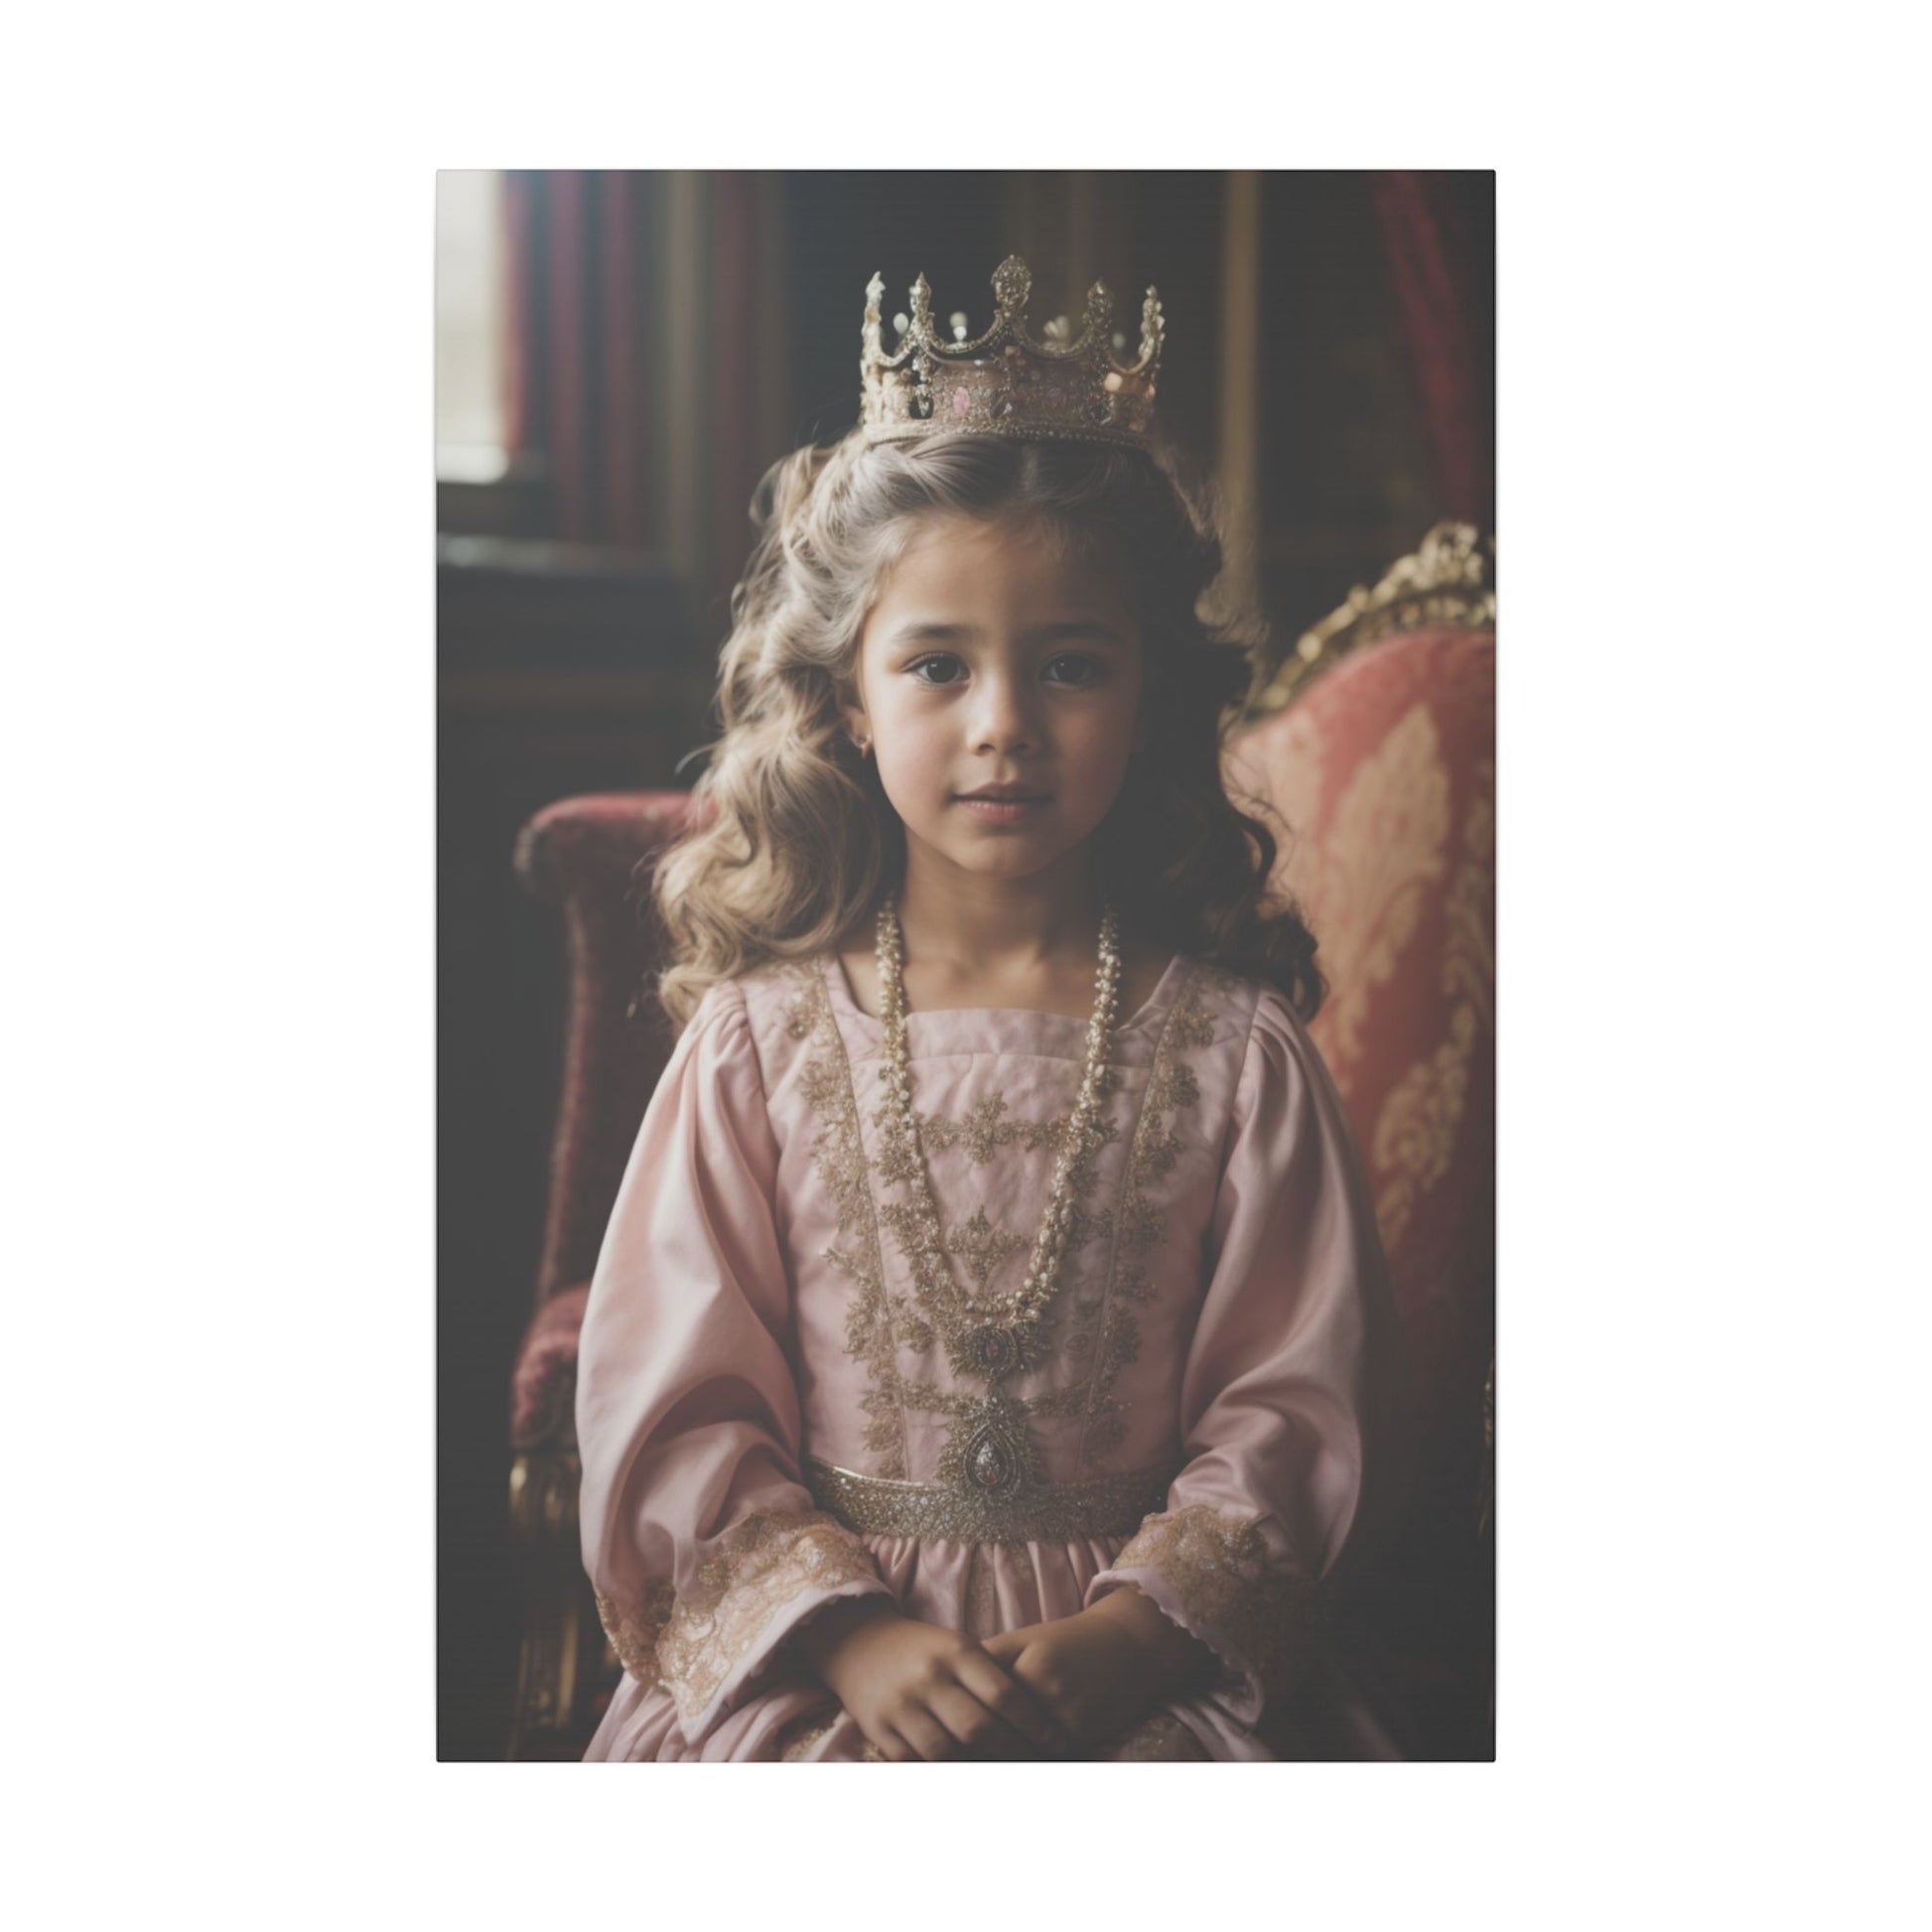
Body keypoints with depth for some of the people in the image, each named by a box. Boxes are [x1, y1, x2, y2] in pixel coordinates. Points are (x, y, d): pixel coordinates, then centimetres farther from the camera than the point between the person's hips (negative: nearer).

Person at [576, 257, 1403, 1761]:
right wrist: (854, 1631, -13)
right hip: (810, 1653, 0)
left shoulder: (1233, 1055, 1)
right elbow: (673, 1411, 0)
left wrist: (1116, 1641, -14)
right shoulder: (763, 1042, 2)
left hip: (1152, 1666, 1)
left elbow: (1290, 1414, 0)